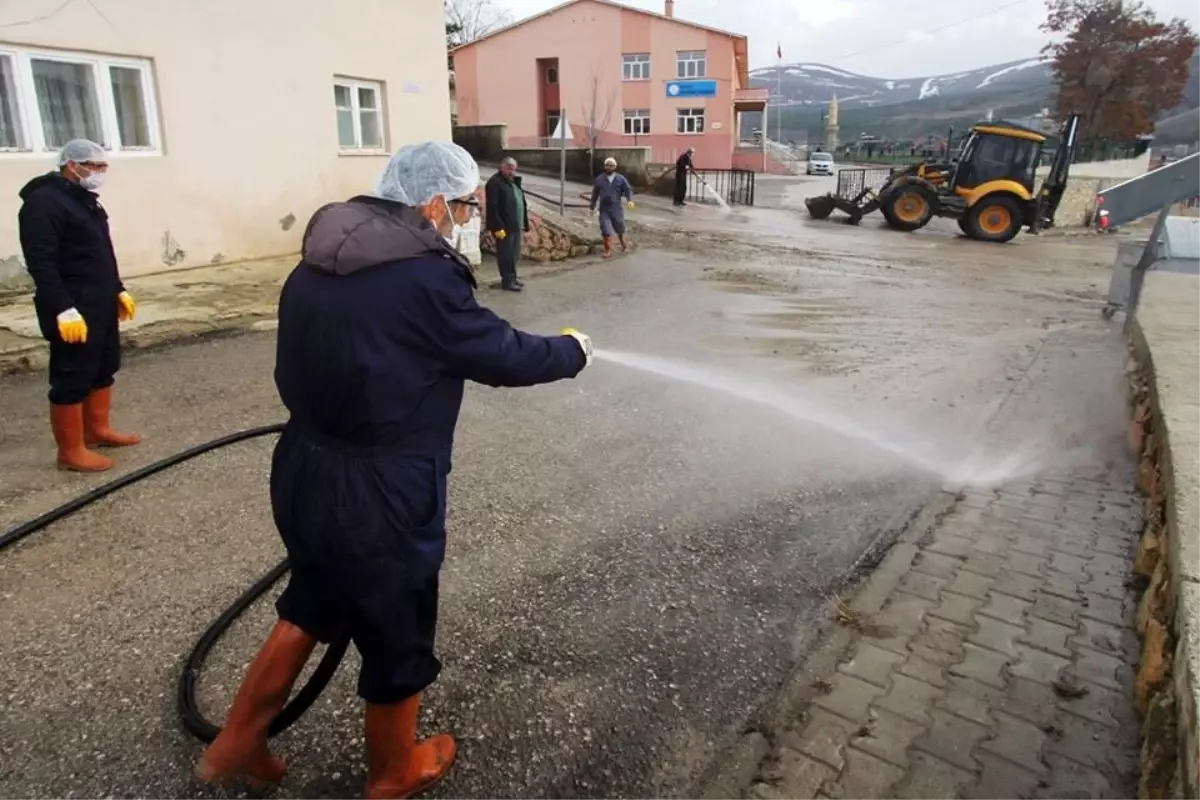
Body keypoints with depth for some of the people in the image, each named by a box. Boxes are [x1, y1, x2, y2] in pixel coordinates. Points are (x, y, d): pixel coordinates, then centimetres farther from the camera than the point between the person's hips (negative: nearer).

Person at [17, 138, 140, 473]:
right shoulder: (44, 203, -15)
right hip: (74, 310, -10)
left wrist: (118, 291, 22)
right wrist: (63, 309, -27)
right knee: (73, 378, -4)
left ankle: (97, 429, 31)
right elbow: (41, 262, -22)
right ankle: (71, 451, 4)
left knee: (105, 368, 17)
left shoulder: (85, 200, 15)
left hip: (101, 304, 10)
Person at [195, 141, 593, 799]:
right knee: (397, 635, 16)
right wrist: (573, 350, 7)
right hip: (377, 493, -7)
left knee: (311, 604, 30)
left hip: (303, 470, 8)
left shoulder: (316, 264, 3)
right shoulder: (425, 277, -20)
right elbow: (504, 355, -11)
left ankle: (235, 745, 44)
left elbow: (299, 368, 12)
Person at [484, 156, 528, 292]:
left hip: (516, 226, 9)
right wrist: (498, 227, -23)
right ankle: (507, 281, 6)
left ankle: (513, 277, 26)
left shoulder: (514, 181, 17)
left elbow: (520, 202, 21)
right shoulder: (495, 182, -13)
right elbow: (492, 207, -19)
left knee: (514, 254, 15)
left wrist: (524, 223, 15)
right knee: (506, 254, -1)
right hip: (504, 227, -9)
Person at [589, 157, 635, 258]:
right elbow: (595, 193, 14)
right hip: (604, 209, 0)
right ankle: (608, 250, 2)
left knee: (620, 228, 13)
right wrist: (592, 207, 15)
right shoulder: (599, 179, 7)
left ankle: (623, 245, 39)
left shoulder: (621, 179, 2)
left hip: (616, 208, 0)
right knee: (606, 230, -9)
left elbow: (628, 190, -5)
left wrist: (630, 200, -25)